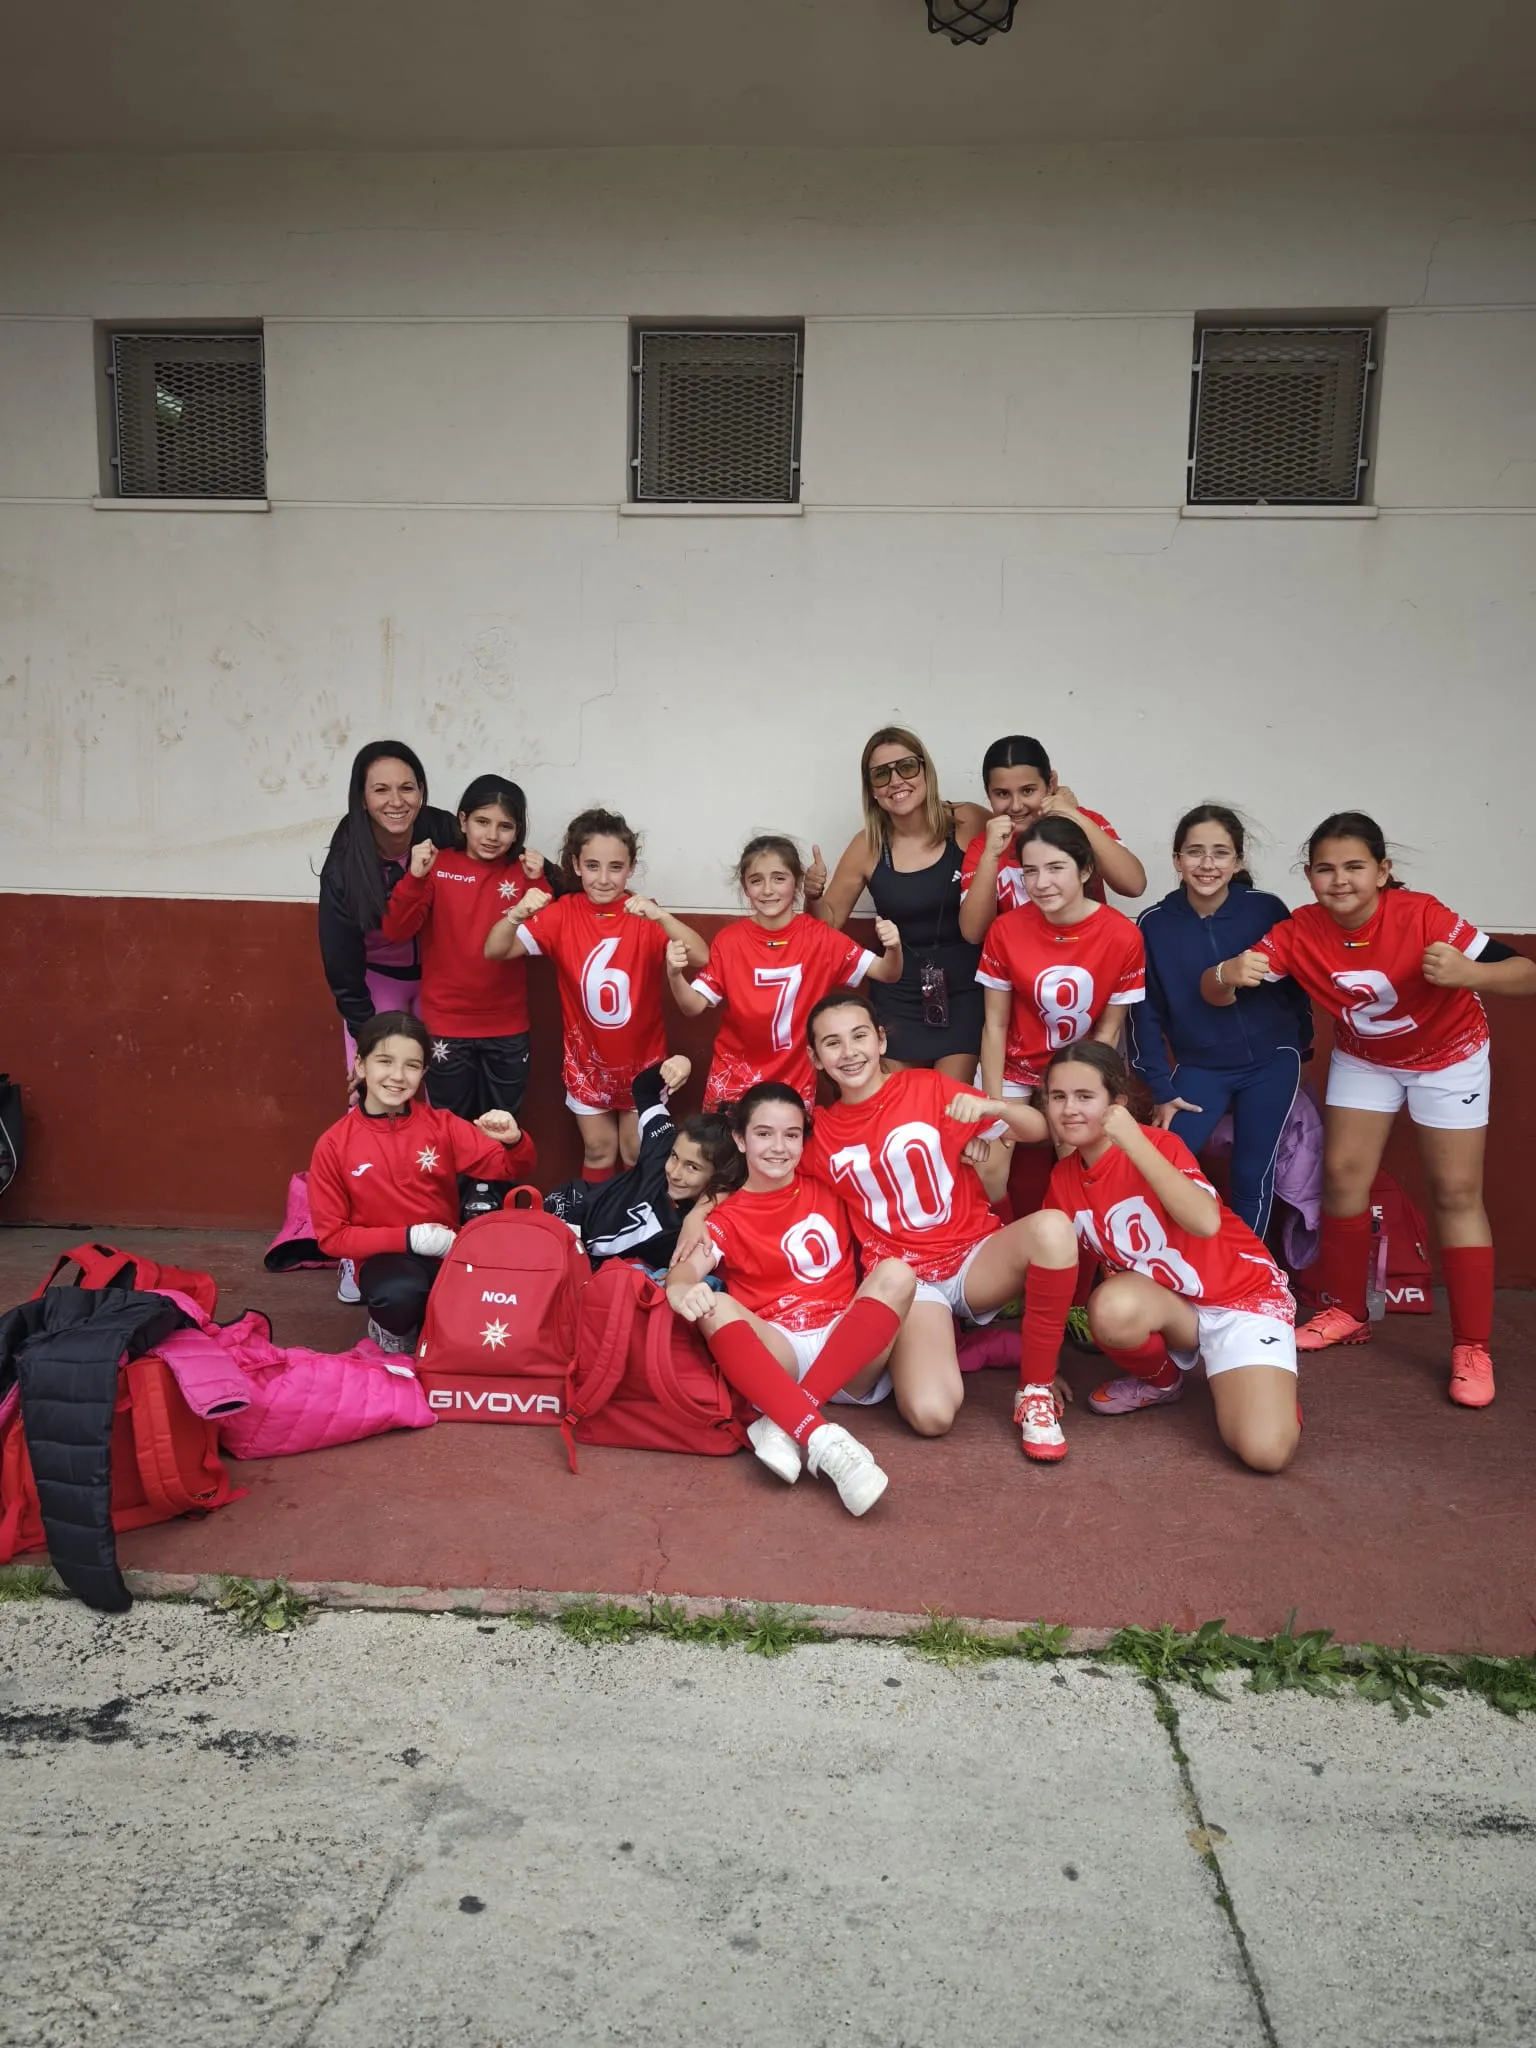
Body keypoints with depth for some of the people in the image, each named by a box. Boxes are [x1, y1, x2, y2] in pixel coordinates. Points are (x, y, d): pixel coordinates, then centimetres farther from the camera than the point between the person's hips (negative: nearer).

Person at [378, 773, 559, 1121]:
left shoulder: (523, 873, 2)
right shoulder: (437, 865, -4)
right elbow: (396, 931, -11)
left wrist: (538, 884, -16)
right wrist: (415, 877, -24)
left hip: (507, 1029, 2)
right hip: (446, 1025, -1)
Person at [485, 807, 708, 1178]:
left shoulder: (644, 915, -14)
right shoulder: (562, 913, -11)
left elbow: (701, 958, -28)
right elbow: (495, 951, -19)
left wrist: (660, 916, -44)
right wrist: (517, 914, -40)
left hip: (641, 1057, -1)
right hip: (587, 1058, 1)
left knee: (639, 1154, 13)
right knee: (598, 1151, 14)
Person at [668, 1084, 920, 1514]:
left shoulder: (826, 1188, 13)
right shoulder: (728, 1217, 5)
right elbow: (687, 1269, -12)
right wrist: (681, 1290, -36)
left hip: (849, 1354, 1)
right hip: (775, 1355, -1)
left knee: (896, 1272, -23)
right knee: (716, 1308, -29)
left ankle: (784, 1426, -33)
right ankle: (822, 1439, -47)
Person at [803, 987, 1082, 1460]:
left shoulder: (927, 1087, -3)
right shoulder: (821, 1135, 3)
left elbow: (1038, 1129, -5)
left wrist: (992, 1106, -27)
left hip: (975, 1255, 0)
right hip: (906, 1278, 0)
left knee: (1052, 1227, -35)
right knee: (931, 1415, -28)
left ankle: (1036, 1390, -15)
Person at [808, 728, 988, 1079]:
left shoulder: (968, 823, -8)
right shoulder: (868, 846, -2)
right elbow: (829, 924, 7)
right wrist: (813, 894, -12)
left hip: (964, 990, -2)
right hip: (899, 994, 2)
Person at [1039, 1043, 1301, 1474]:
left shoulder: (1158, 1144, -19)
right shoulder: (1062, 1179, -3)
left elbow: (1206, 1223, -37)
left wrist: (1135, 1143, -39)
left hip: (1242, 1294, -4)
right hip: (1163, 1304, 4)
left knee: (1267, 1451, -26)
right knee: (1112, 1307, -34)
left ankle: (1227, 1378, 10)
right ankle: (1160, 1379, 1)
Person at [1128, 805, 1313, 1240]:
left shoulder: (1267, 910, -12)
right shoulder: (1153, 924, -9)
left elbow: (1297, 982, 3)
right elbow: (1145, 1011, -2)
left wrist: (1301, 1049, 13)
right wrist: (1161, 1089, -3)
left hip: (1270, 1062, -1)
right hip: (1199, 1067, 1)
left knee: (1253, 1175, 4)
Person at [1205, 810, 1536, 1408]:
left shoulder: (1421, 917, -34)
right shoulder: (1299, 931, -24)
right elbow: (1214, 992, -26)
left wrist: (1467, 973, -55)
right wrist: (1229, 972, -50)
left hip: (1447, 1055, -3)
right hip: (1363, 1057, 3)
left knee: (1455, 1192, -2)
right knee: (1343, 1174, 3)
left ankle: (1472, 1348, 7)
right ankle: (1347, 1312, 21)